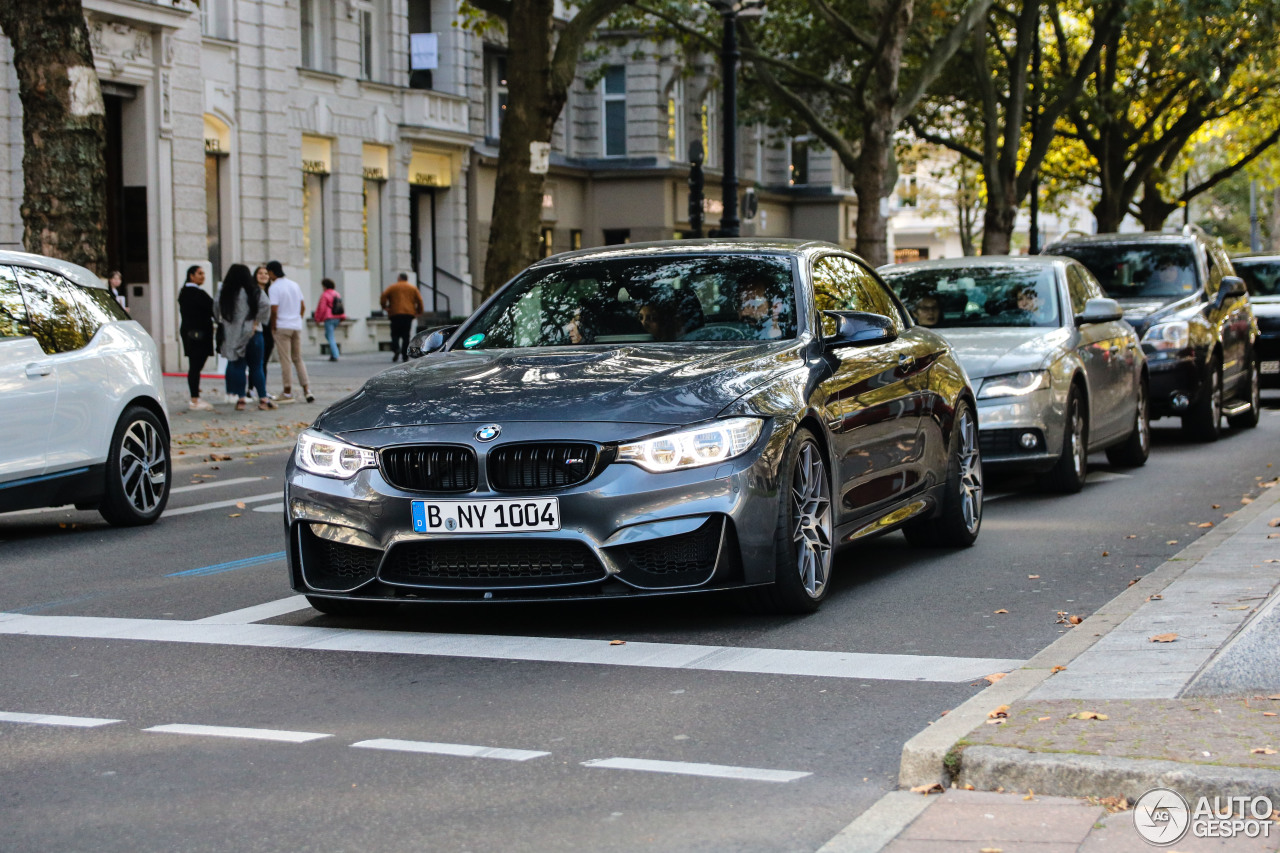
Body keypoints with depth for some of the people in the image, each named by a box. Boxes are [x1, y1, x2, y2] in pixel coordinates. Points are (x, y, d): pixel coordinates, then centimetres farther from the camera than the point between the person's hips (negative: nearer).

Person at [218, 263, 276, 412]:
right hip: (252, 333, -1)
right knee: (256, 367, 6)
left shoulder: (224, 294, 2)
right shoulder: (253, 292, -5)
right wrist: (257, 321, -7)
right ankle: (263, 399, 6)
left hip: (232, 336, 1)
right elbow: (265, 306, -17)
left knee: (237, 366, 6)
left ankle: (241, 399, 3)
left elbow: (221, 315, 2)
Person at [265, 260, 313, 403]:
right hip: (297, 326, 6)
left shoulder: (275, 287, -11)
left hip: (282, 327, -6)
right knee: (298, 359, 11)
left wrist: (273, 327, -6)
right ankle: (307, 389, 2)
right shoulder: (295, 285, 11)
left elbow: (274, 310, -17)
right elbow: (303, 306, 12)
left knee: (285, 360, 0)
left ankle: (287, 391, 5)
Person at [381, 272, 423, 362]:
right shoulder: (413, 288, 13)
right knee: (406, 335, 4)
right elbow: (419, 300, 5)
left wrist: (384, 307, 5)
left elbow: (384, 296, -4)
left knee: (395, 334, 4)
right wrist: (419, 311, 13)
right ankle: (405, 356, -2)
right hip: (409, 314, 2)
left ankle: (396, 349, -23)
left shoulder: (393, 287, 9)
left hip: (395, 314, -1)